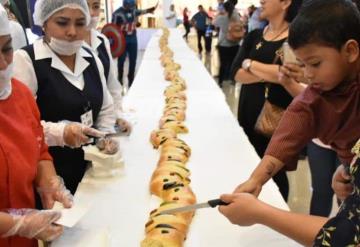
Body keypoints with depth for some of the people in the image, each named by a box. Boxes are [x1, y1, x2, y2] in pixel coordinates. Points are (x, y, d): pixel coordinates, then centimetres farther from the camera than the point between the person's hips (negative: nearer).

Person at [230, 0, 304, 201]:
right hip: (249, 115, 5)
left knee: (275, 172, 9)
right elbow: (236, 73, -5)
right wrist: (269, 74, -18)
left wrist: (250, 64, -10)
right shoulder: (254, 36, 8)